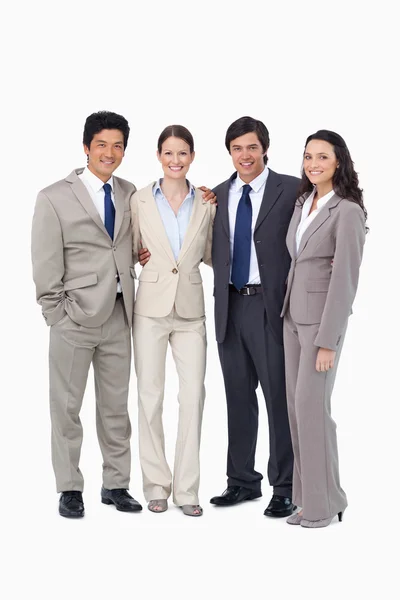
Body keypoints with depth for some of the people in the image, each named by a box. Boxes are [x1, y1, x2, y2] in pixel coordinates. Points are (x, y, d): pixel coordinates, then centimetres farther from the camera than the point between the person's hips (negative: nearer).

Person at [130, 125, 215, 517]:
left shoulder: (206, 204, 6)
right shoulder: (140, 200, 2)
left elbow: (209, 255, 13)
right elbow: (130, 251, 11)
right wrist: (142, 257, -6)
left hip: (190, 308, 1)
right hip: (151, 305, -1)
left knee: (193, 396, -4)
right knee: (150, 395, 2)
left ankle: (186, 488, 6)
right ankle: (156, 484, 14)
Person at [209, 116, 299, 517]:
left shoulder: (291, 190, -3)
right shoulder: (218, 195, 12)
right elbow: (215, 252, 14)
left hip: (271, 305, -5)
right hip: (230, 305, 5)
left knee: (279, 396, 0)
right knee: (238, 397, 13)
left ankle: (285, 488, 11)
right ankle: (242, 480, 25)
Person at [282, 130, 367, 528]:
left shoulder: (348, 211, -15)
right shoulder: (303, 202, 9)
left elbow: (345, 279, -19)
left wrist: (328, 341, -20)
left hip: (323, 316, -8)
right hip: (293, 313, 8)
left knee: (311, 405, -8)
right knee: (297, 404, 7)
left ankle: (325, 500, 5)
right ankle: (308, 496, 15)